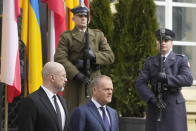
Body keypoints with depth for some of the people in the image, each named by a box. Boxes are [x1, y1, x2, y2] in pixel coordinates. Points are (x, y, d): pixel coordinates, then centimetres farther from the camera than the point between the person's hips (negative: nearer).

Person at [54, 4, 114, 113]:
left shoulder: (98, 35, 16)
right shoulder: (66, 36, 6)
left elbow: (110, 56, 7)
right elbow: (59, 58, -8)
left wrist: (94, 56, -13)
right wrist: (77, 74, -17)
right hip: (75, 82, -2)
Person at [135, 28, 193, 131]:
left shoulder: (181, 60, 6)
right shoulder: (150, 62, 12)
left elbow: (188, 80, -9)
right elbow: (140, 84, 3)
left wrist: (167, 78, -20)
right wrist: (153, 99, -13)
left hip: (174, 106, -2)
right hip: (155, 108, 2)